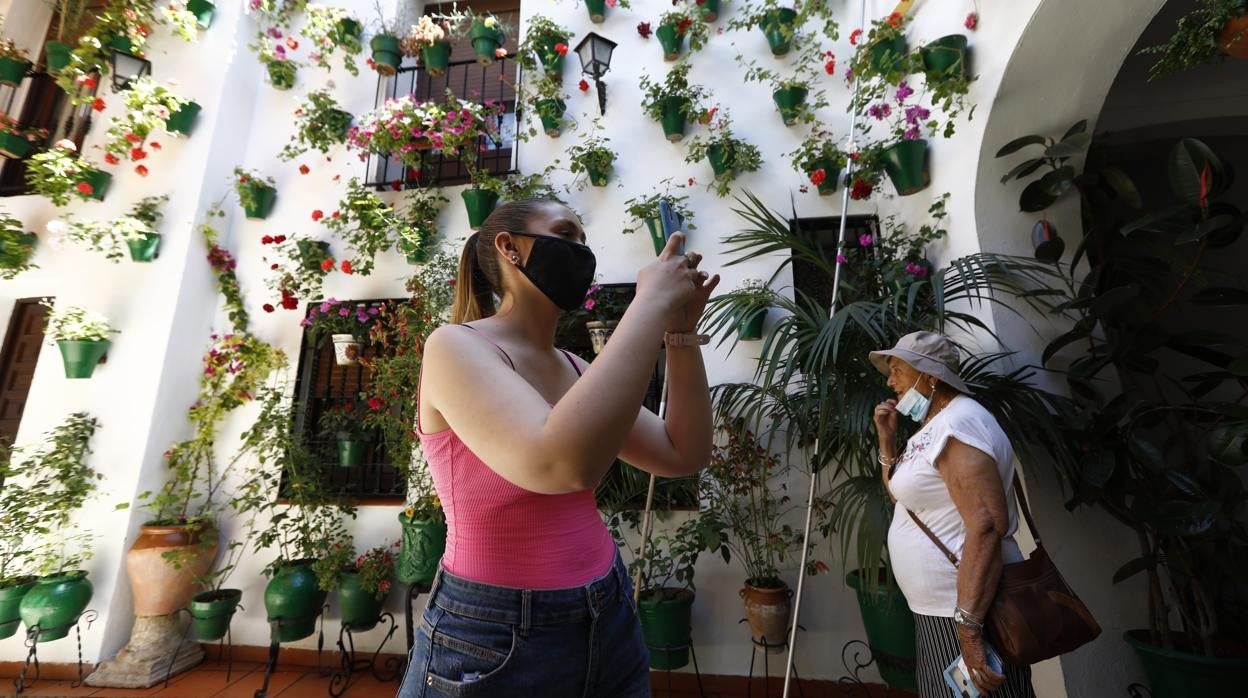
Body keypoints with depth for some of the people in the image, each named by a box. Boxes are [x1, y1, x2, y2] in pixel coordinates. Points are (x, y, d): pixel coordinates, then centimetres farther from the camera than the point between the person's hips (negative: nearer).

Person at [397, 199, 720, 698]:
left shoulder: (574, 368, 3)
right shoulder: (456, 346, -17)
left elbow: (684, 455, 1)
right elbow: (565, 464, -34)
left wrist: (680, 330, -8)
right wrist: (652, 302, -26)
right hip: (492, 639, -6)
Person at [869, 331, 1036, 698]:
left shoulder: (956, 423, -18)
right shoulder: (931, 428, 12)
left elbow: (987, 525, -27)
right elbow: (900, 493, 21)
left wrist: (968, 626, -30)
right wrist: (887, 436, 8)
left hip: (967, 611, -10)